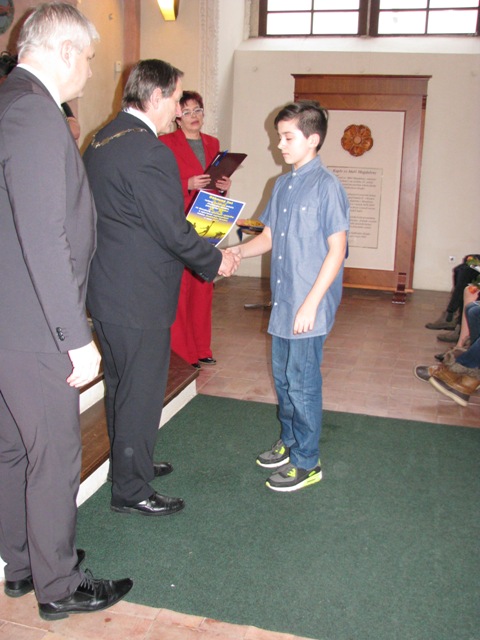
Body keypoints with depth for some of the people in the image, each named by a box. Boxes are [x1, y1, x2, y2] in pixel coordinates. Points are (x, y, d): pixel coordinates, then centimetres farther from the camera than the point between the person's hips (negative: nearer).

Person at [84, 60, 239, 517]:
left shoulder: (102, 140, 10)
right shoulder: (148, 152, -22)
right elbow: (173, 230, -21)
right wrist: (216, 260, -4)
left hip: (107, 291, 10)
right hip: (138, 299, -10)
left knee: (121, 386, 23)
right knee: (140, 393, 5)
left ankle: (129, 462, 41)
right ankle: (130, 491, 20)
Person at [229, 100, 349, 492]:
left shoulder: (327, 186, -13)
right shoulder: (282, 185, 10)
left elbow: (336, 249, -16)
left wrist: (310, 304, -19)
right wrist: (235, 251, -3)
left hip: (309, 305, -8)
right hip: (282, 302, 8)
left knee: (302, 383, 1)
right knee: (283, 376, 18)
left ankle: (307, 462, 18)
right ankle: (289, 442, 37)